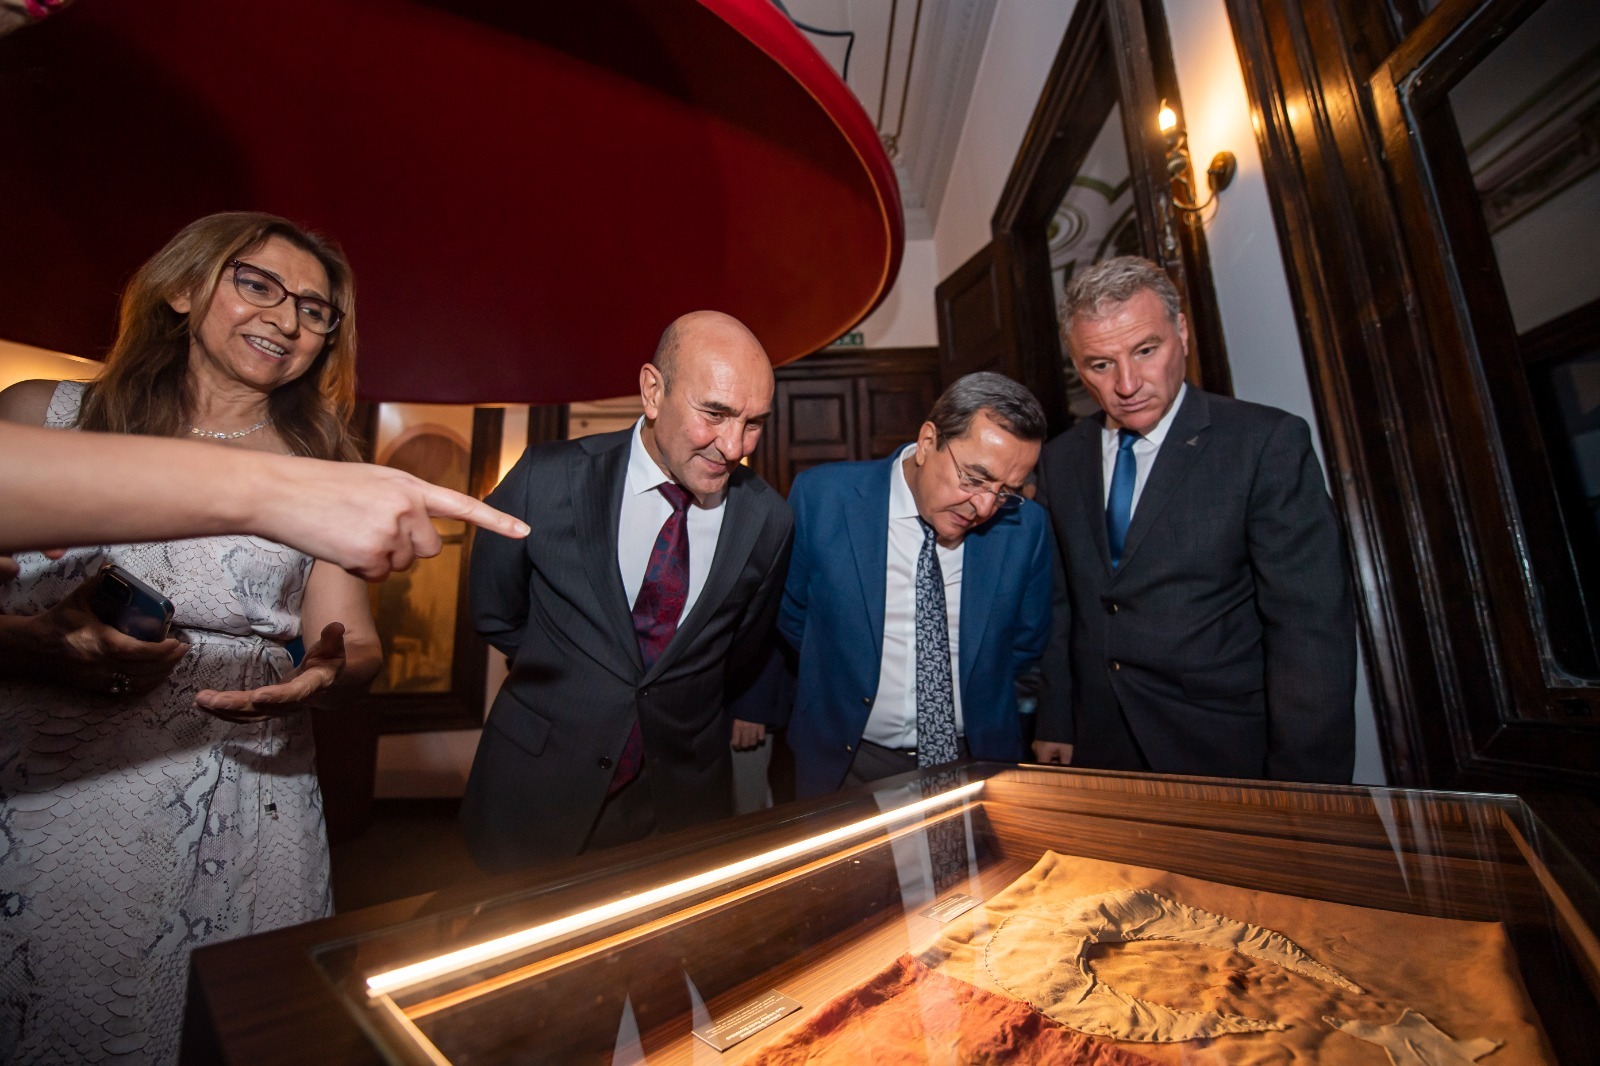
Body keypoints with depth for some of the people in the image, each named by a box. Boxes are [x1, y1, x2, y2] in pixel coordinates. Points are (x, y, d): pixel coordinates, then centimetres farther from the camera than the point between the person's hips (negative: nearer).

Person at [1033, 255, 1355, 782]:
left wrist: (1300, 791, -17)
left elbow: (1312, 629, -15)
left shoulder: (1267, 442, -12)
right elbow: (1062, 603, 5)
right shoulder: (1060, 459, 1)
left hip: (1231, 760, -3)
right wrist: (1055, 725, 4)